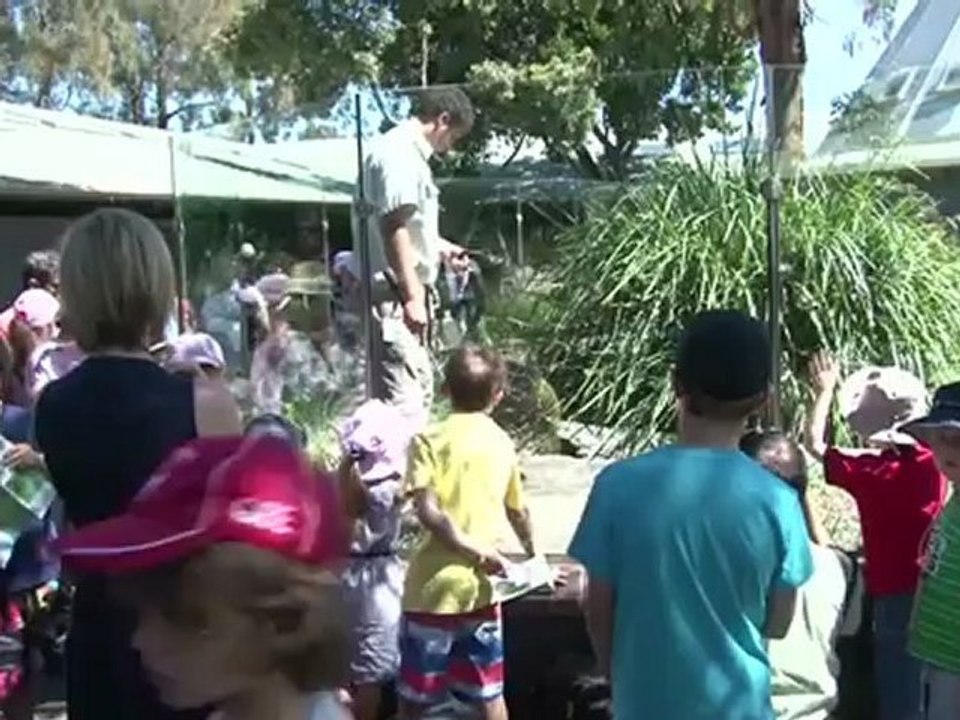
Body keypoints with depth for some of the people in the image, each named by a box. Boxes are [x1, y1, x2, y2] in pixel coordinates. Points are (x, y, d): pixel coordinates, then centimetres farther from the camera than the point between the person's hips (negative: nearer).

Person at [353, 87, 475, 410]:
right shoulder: (398, 154, -14)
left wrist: (439, 246, 37)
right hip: (394, 294, -11)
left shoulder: (410, 153, 18)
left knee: (420, 388, 18)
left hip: (405, 291, 11)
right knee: (402, 396, -11)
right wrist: (412, 296, -23)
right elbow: (394, 228, -21)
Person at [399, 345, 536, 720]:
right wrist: (532, 552, 36)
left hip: (435, 585, -3)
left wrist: (471, 548, -12)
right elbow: (518, 511, 18)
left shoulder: (430, 439, -7)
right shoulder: (503, 443, 6)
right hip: (481, 585, 4)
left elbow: (428, 512, -20)